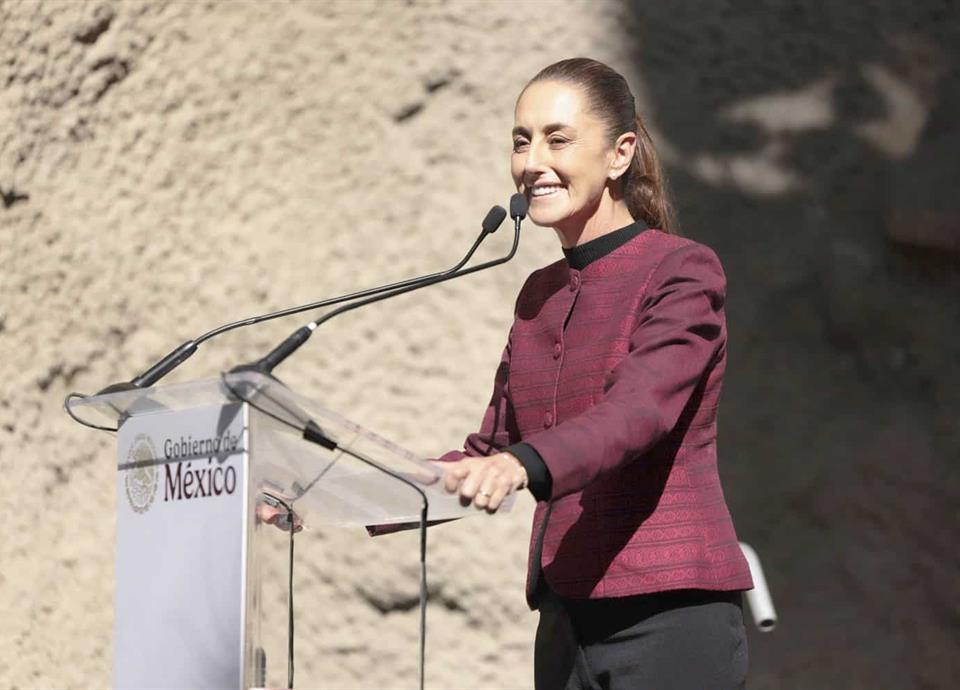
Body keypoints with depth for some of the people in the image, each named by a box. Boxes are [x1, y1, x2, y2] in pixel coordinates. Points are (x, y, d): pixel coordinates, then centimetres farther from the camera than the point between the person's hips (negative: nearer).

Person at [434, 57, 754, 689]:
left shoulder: (684, 271, -6)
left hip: (670, 612, -6)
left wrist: (524, 466, -40)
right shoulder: (540, 294, 16)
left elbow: (636, 413, -22)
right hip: (567, 614, 7)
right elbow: (492, 447, 18)